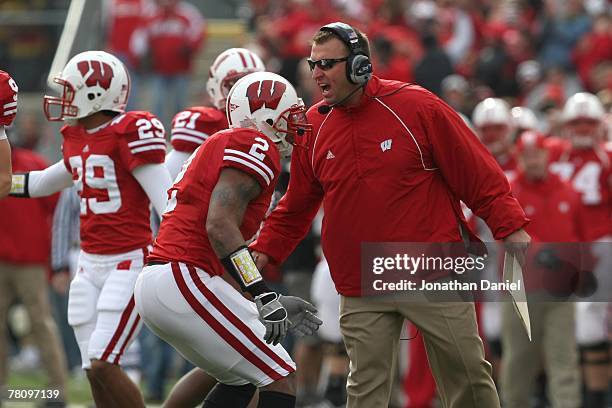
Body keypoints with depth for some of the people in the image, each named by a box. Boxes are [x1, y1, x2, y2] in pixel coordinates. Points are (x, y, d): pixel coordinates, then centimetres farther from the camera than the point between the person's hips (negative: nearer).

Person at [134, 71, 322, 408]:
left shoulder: (218, 147, 25)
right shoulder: (256, 146, -5)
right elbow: (220, 226, -19)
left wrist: (271, 303, 23)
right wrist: (265, 297, -20)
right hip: (185, 283, -10)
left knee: (241, 379, 23)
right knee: (280, 380, -4)